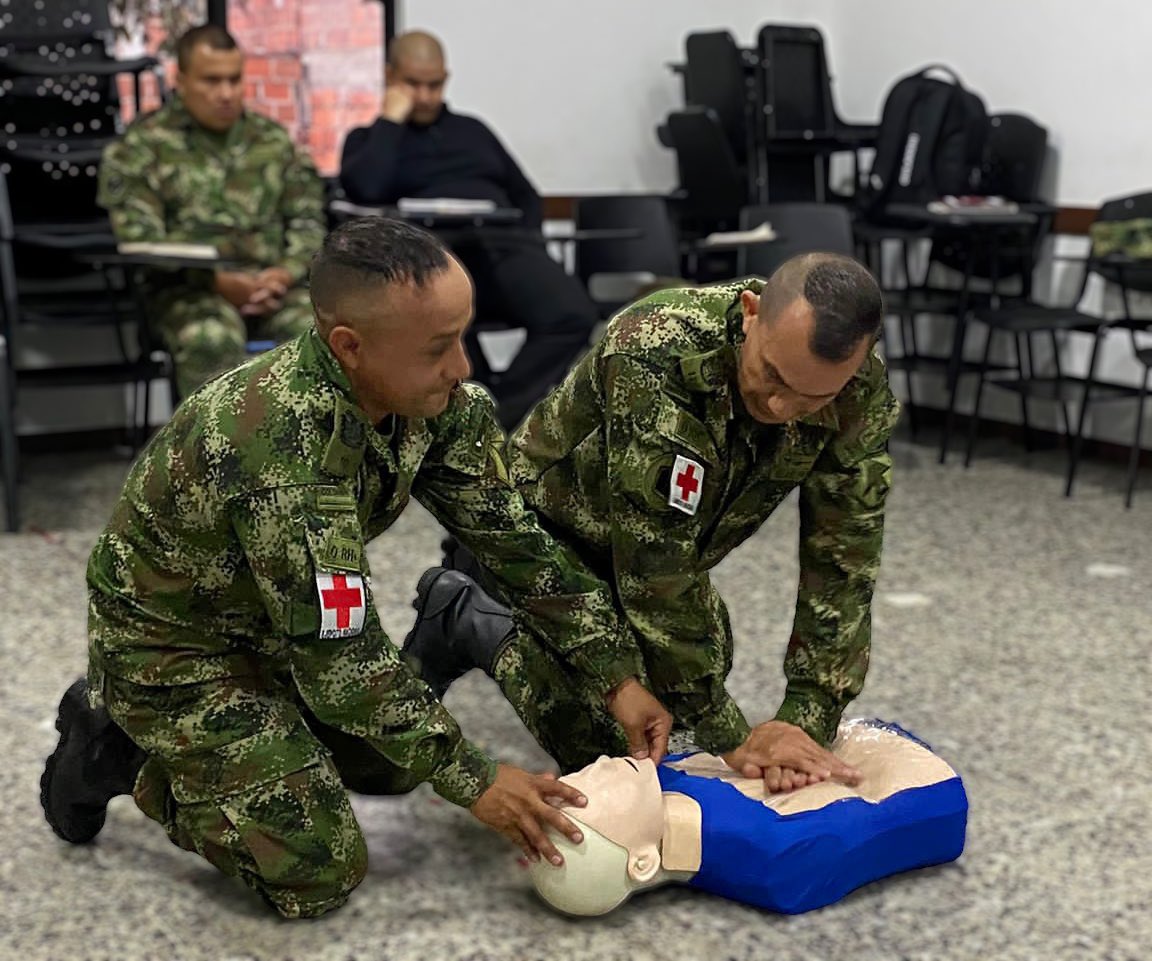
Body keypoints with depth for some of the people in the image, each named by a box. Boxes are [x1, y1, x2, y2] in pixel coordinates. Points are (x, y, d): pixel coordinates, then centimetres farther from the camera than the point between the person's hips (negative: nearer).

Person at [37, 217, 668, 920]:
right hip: (174, 643, -8)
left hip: (287, 618, 8)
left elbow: (514, 538, -7)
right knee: (317, 875, -9)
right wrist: (474, 781, -26)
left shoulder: (435, 400, -16)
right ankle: (121, 748, 7)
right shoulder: (287, 445, -40)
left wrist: (618, 674, -9)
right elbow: (339, 656, -33)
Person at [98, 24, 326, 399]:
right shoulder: (143, 144, 7)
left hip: (272, 282, 3)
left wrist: (286, 273, -7)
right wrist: (217, 281, -16)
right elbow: (139, 236, -3)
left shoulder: (274, 139, 20)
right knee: (214, 340, -38)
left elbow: (308, 220, 16)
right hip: (187, 287, -3)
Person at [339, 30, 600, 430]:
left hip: (504, 244, 4)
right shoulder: (368, 138, 19)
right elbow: (366, 190, -5)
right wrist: (392, 120, 5)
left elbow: (527, 196, 31)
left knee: (573, 315, -30)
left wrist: (522, 248, 10)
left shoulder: (472, 129, 31)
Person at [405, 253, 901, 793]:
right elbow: (656, 570, -41)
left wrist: (808, 723, -30)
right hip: (549, 517, -6)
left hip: (652, 528, 6)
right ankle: (462, 617, 11)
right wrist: (730, 738, -37)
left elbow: (843, 563, -21)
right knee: (611, 736, -12)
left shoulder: (865, 399, -26)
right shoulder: (657, 354, -42)